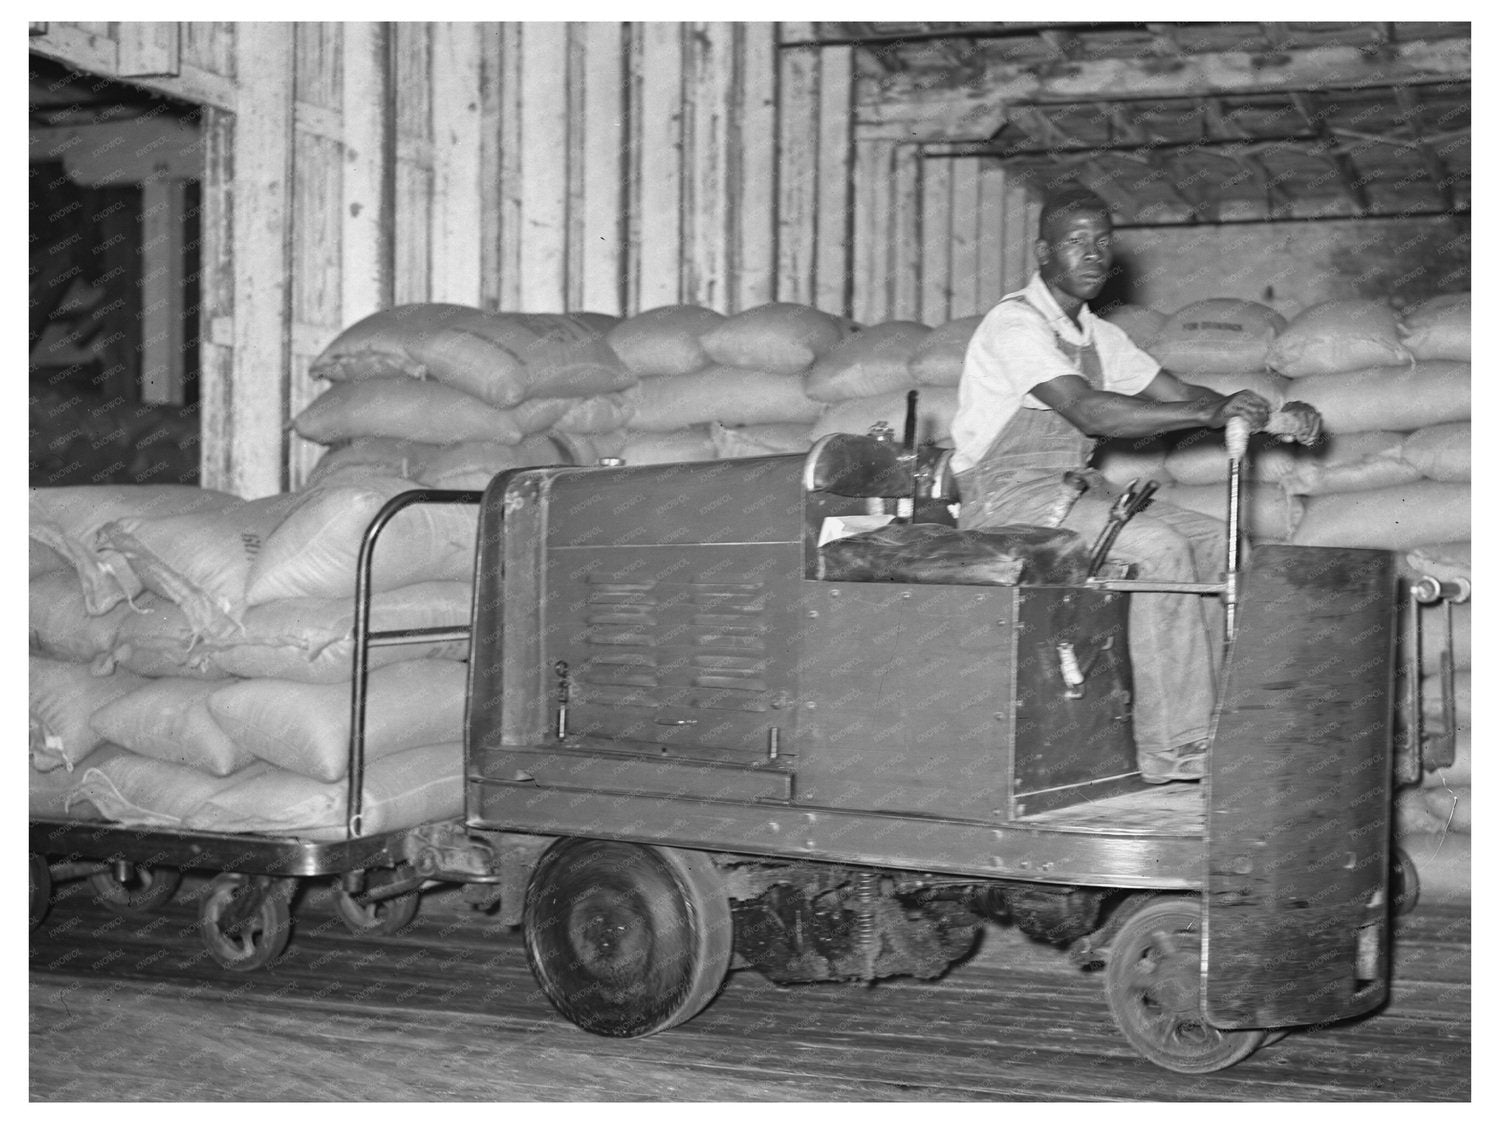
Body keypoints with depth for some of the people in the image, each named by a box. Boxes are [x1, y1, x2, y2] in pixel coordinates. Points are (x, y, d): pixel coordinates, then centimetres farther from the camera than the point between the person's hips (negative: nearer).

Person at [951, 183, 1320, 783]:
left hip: (1073, 486, 9)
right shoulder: (1016, 322, -14)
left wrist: (1273, 417, -5)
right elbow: (1089, 411, -28)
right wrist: (1207, 412, -32)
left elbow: (1177, 394, 11)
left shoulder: (1095, 335, 14)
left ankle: (1217, 725, -6)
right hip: (1008, 493, -9)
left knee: (1213, 539, -5)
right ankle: (1173, 749, -23)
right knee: (1159, 547, -26)